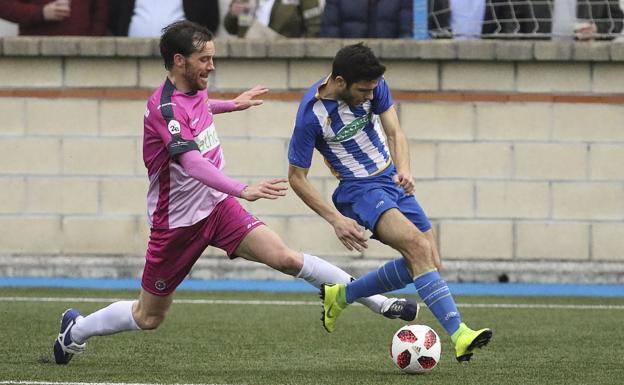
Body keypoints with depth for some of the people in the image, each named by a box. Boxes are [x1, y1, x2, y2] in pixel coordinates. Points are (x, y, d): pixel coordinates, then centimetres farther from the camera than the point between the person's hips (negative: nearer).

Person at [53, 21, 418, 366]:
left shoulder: (195, 89, 0)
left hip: (217, 206, 6)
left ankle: (380, 303, -16)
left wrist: (232, 104, 34)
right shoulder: (165, 108, -27)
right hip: (178, 222, -6)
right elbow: (192, 164, -43)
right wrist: (243, 190, -55)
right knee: (149, 317, 8)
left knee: (285, 257, -14)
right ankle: (76, 330, 34)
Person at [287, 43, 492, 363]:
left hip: (392, 180, 7)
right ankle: (458, 334, -36)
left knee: (428, 263, 7)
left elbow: (394, 133, -2)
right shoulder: (311, 114, -21)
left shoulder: (374, 86, -8)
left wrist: (404, 170, -23)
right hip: (360, 190, -7)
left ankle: (340, 296, 22)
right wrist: (336, 220, -20)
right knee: (418, 247, -28)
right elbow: (296, 177, -13)